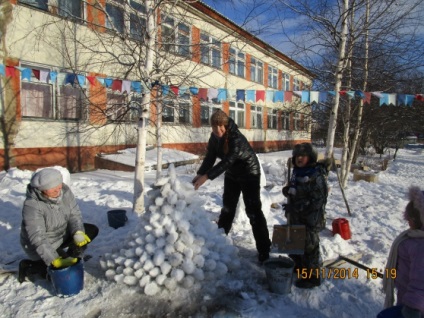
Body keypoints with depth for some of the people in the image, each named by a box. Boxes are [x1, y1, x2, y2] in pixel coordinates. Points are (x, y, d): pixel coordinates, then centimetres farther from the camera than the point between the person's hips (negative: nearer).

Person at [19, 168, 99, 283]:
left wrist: (78, 233, -30)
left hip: (62, 234, 6)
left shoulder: (64, 191, -16)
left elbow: (74, 214, -11)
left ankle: (72, 258, 12)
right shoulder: (32, 206, -32)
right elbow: (38, 239, -34)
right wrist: (54, 261, -39)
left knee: (92, 230, -3)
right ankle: (27, 266, 4)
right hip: (39, 246, -6)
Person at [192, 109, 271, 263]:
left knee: (253, 210, -9)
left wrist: (206, 177, -44)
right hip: (232, 174, 7)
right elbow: (210, 157, -8)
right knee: (227, 207, 17)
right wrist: (199, 174, -22)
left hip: (249, 173, -7)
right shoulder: (214, 137, -10)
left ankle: (264, 251, -1)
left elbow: (226, 161, -39)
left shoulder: (236, 138, -32)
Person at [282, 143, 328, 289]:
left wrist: (297, 206, -27)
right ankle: (299, 266, 45)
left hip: (310, 220, -9)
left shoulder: (316, 176, -21)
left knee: (309, 247, 4)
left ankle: (312, 276, 22)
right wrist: (288, 190, 0)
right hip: (295, 218, 9)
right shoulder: (297, 172, 7)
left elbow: (317, 201, -23)